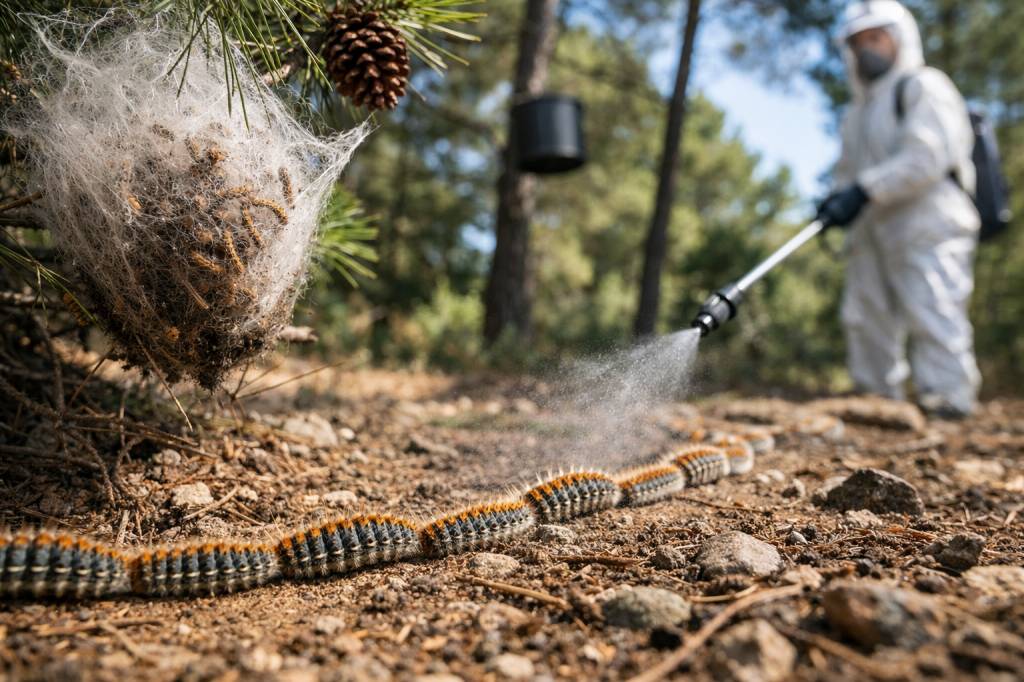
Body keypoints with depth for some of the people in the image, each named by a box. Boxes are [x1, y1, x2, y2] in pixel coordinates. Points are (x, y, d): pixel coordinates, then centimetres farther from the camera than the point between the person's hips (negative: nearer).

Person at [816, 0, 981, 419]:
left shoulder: (923, 86, 1)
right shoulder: (856, 111, 25)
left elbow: (928, 156, -14)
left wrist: (867, 189, -21)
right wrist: (841, 198, 3)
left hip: (926, 229, -8)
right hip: (871, 234, 8)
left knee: (934, 323, -15)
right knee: (866, 324, 6)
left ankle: (950, 418, -13)